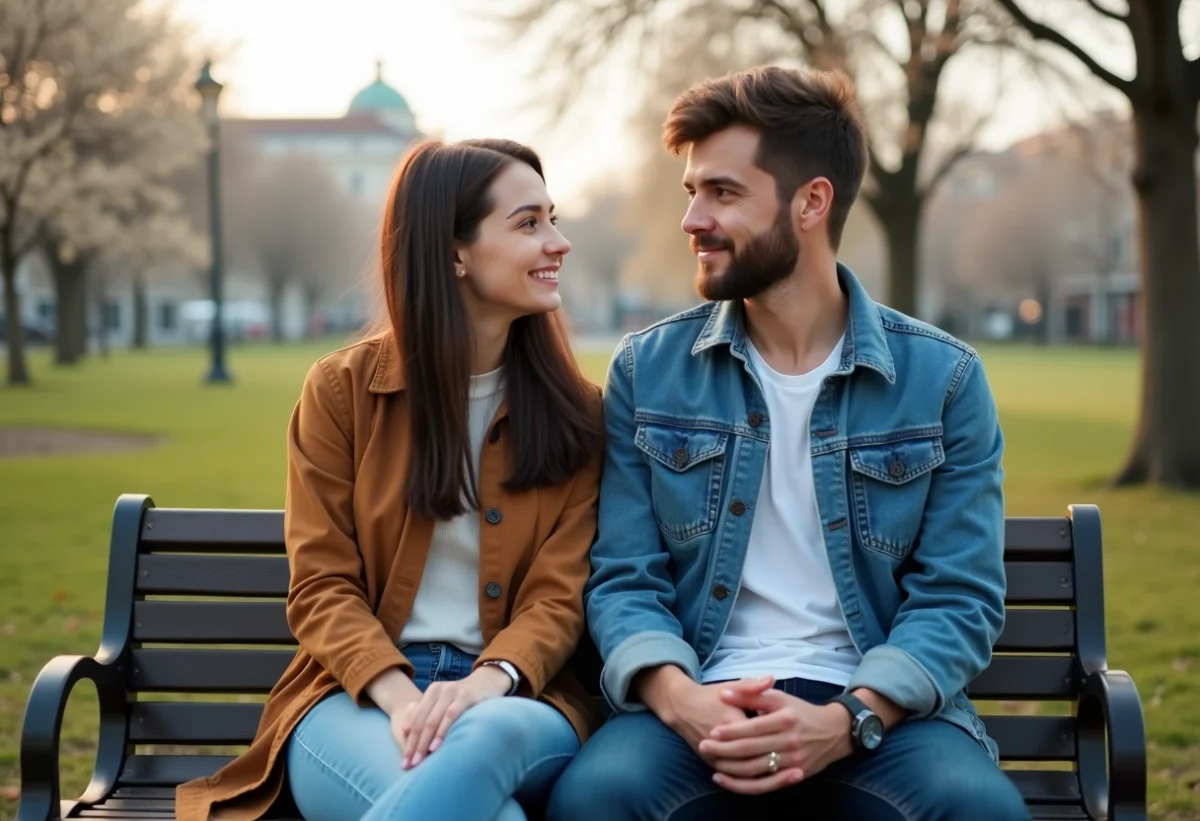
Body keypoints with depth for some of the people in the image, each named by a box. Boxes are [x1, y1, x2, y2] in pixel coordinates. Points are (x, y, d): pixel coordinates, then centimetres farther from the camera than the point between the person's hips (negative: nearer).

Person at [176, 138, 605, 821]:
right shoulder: (342, 390, 4)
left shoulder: (574, 410, 8)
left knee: (486, 741, -38)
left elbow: (560, 592, 1)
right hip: (360, 697, -2)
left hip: (514, 696, 2)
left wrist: (489, 680, -22)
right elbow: (322, 585, 0)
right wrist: (399, 696, -19)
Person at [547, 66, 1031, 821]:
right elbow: (624, 580, 4)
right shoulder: (647, 372, 7)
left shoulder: (944, 379, 3)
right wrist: (677, 696, -17)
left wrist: (848, 720, -18)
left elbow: (959, 598, -1)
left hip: (878, 709, 0)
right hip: (701, 702, 0)